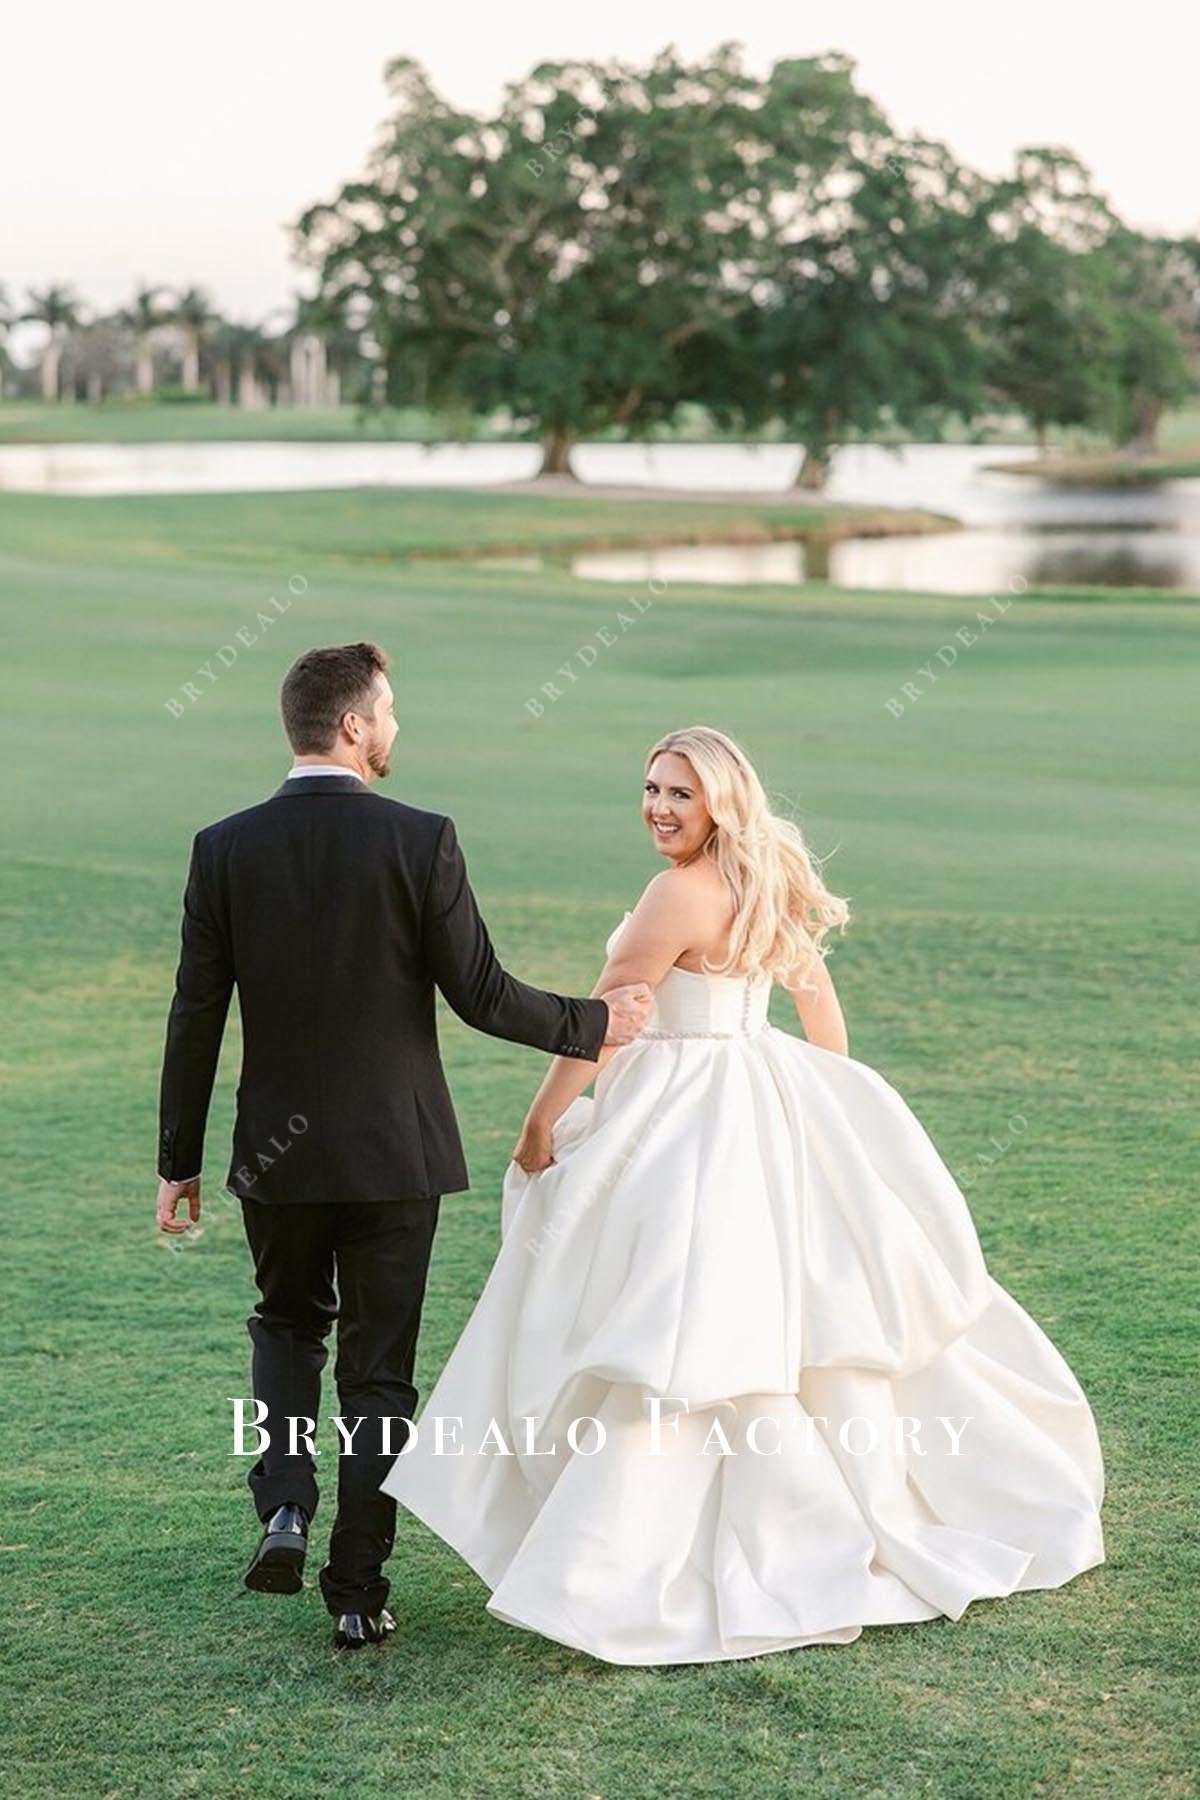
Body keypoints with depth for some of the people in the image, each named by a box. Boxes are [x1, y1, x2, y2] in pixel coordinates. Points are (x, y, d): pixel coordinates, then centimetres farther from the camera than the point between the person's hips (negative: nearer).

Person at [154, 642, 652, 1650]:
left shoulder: (225, 849, -6)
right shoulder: (421, 841, -13)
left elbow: (197, 1018, -3)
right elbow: (480, 993, -11)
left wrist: (179, 1161, 6)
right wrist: (594, 1024, 5)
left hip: (277, 1151, 2)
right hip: (396, 1149, -2)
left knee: (288, 1322, 25)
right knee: (378, 1367, 9)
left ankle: (284, 1507, 5)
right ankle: (358, 1593, 12)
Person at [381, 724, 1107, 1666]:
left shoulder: (681, 894, -18)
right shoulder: (768, 885, 9)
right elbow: (823, 1004, 19)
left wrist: (542, 1123, -7)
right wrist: (823, 1104, 28)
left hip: (686, 1129, -9)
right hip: (766, 1116, 9)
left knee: (674, 1338, -7)